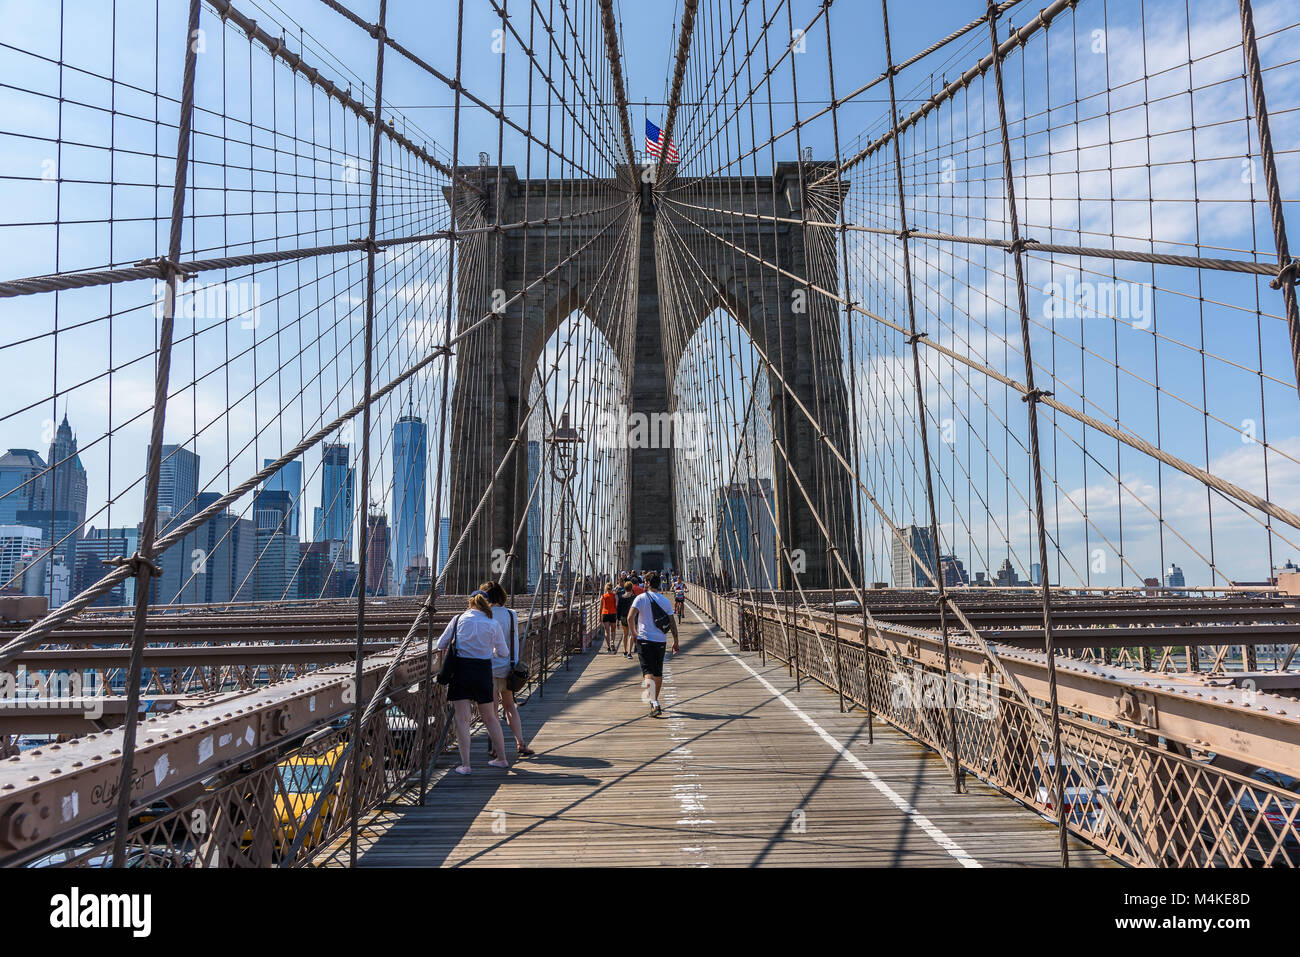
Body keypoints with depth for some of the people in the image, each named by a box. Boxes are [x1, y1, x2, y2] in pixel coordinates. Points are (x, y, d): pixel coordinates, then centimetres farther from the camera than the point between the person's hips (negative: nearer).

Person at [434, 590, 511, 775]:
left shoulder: (458, 619, 1)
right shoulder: (493, 624, 2)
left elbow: (440, 645, 4)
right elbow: (503, 652, 9)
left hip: (461, 669, -1)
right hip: (483, 670, 2)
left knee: (462, 719, 1)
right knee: (489, 717, 15)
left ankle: (465, 765, -4)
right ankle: (501, 758, 25)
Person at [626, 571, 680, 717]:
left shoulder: (641, 598, -4)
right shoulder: (665, 601, 6)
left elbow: (630, 618, -13)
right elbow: (672, 623, 5)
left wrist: (635, 633, 1)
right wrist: (675, 641, 12)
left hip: (644, 639, -3)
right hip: (661, 640, 4)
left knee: (648, 671, -7)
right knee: (658, 673, 16)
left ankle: (654, 703, -25)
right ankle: (655, 702, 29)